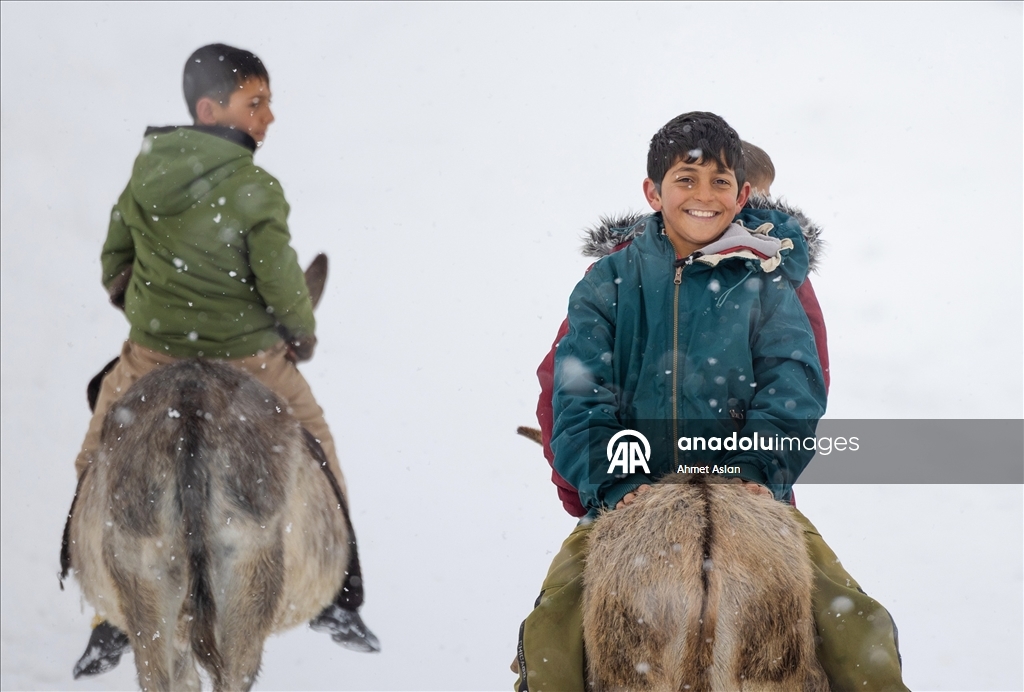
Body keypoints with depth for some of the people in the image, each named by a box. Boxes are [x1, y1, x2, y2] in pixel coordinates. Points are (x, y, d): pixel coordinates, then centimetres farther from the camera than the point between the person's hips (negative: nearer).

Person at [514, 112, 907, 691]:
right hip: (634, 489, 0)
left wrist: (756, 468, -18)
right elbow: (579, 398, 0)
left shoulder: (765, 281, 8)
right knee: (550, 631, -23)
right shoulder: (611, 281, 7)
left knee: (862, 632, -16)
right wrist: (613, 484, -15)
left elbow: (793, 389, -1)